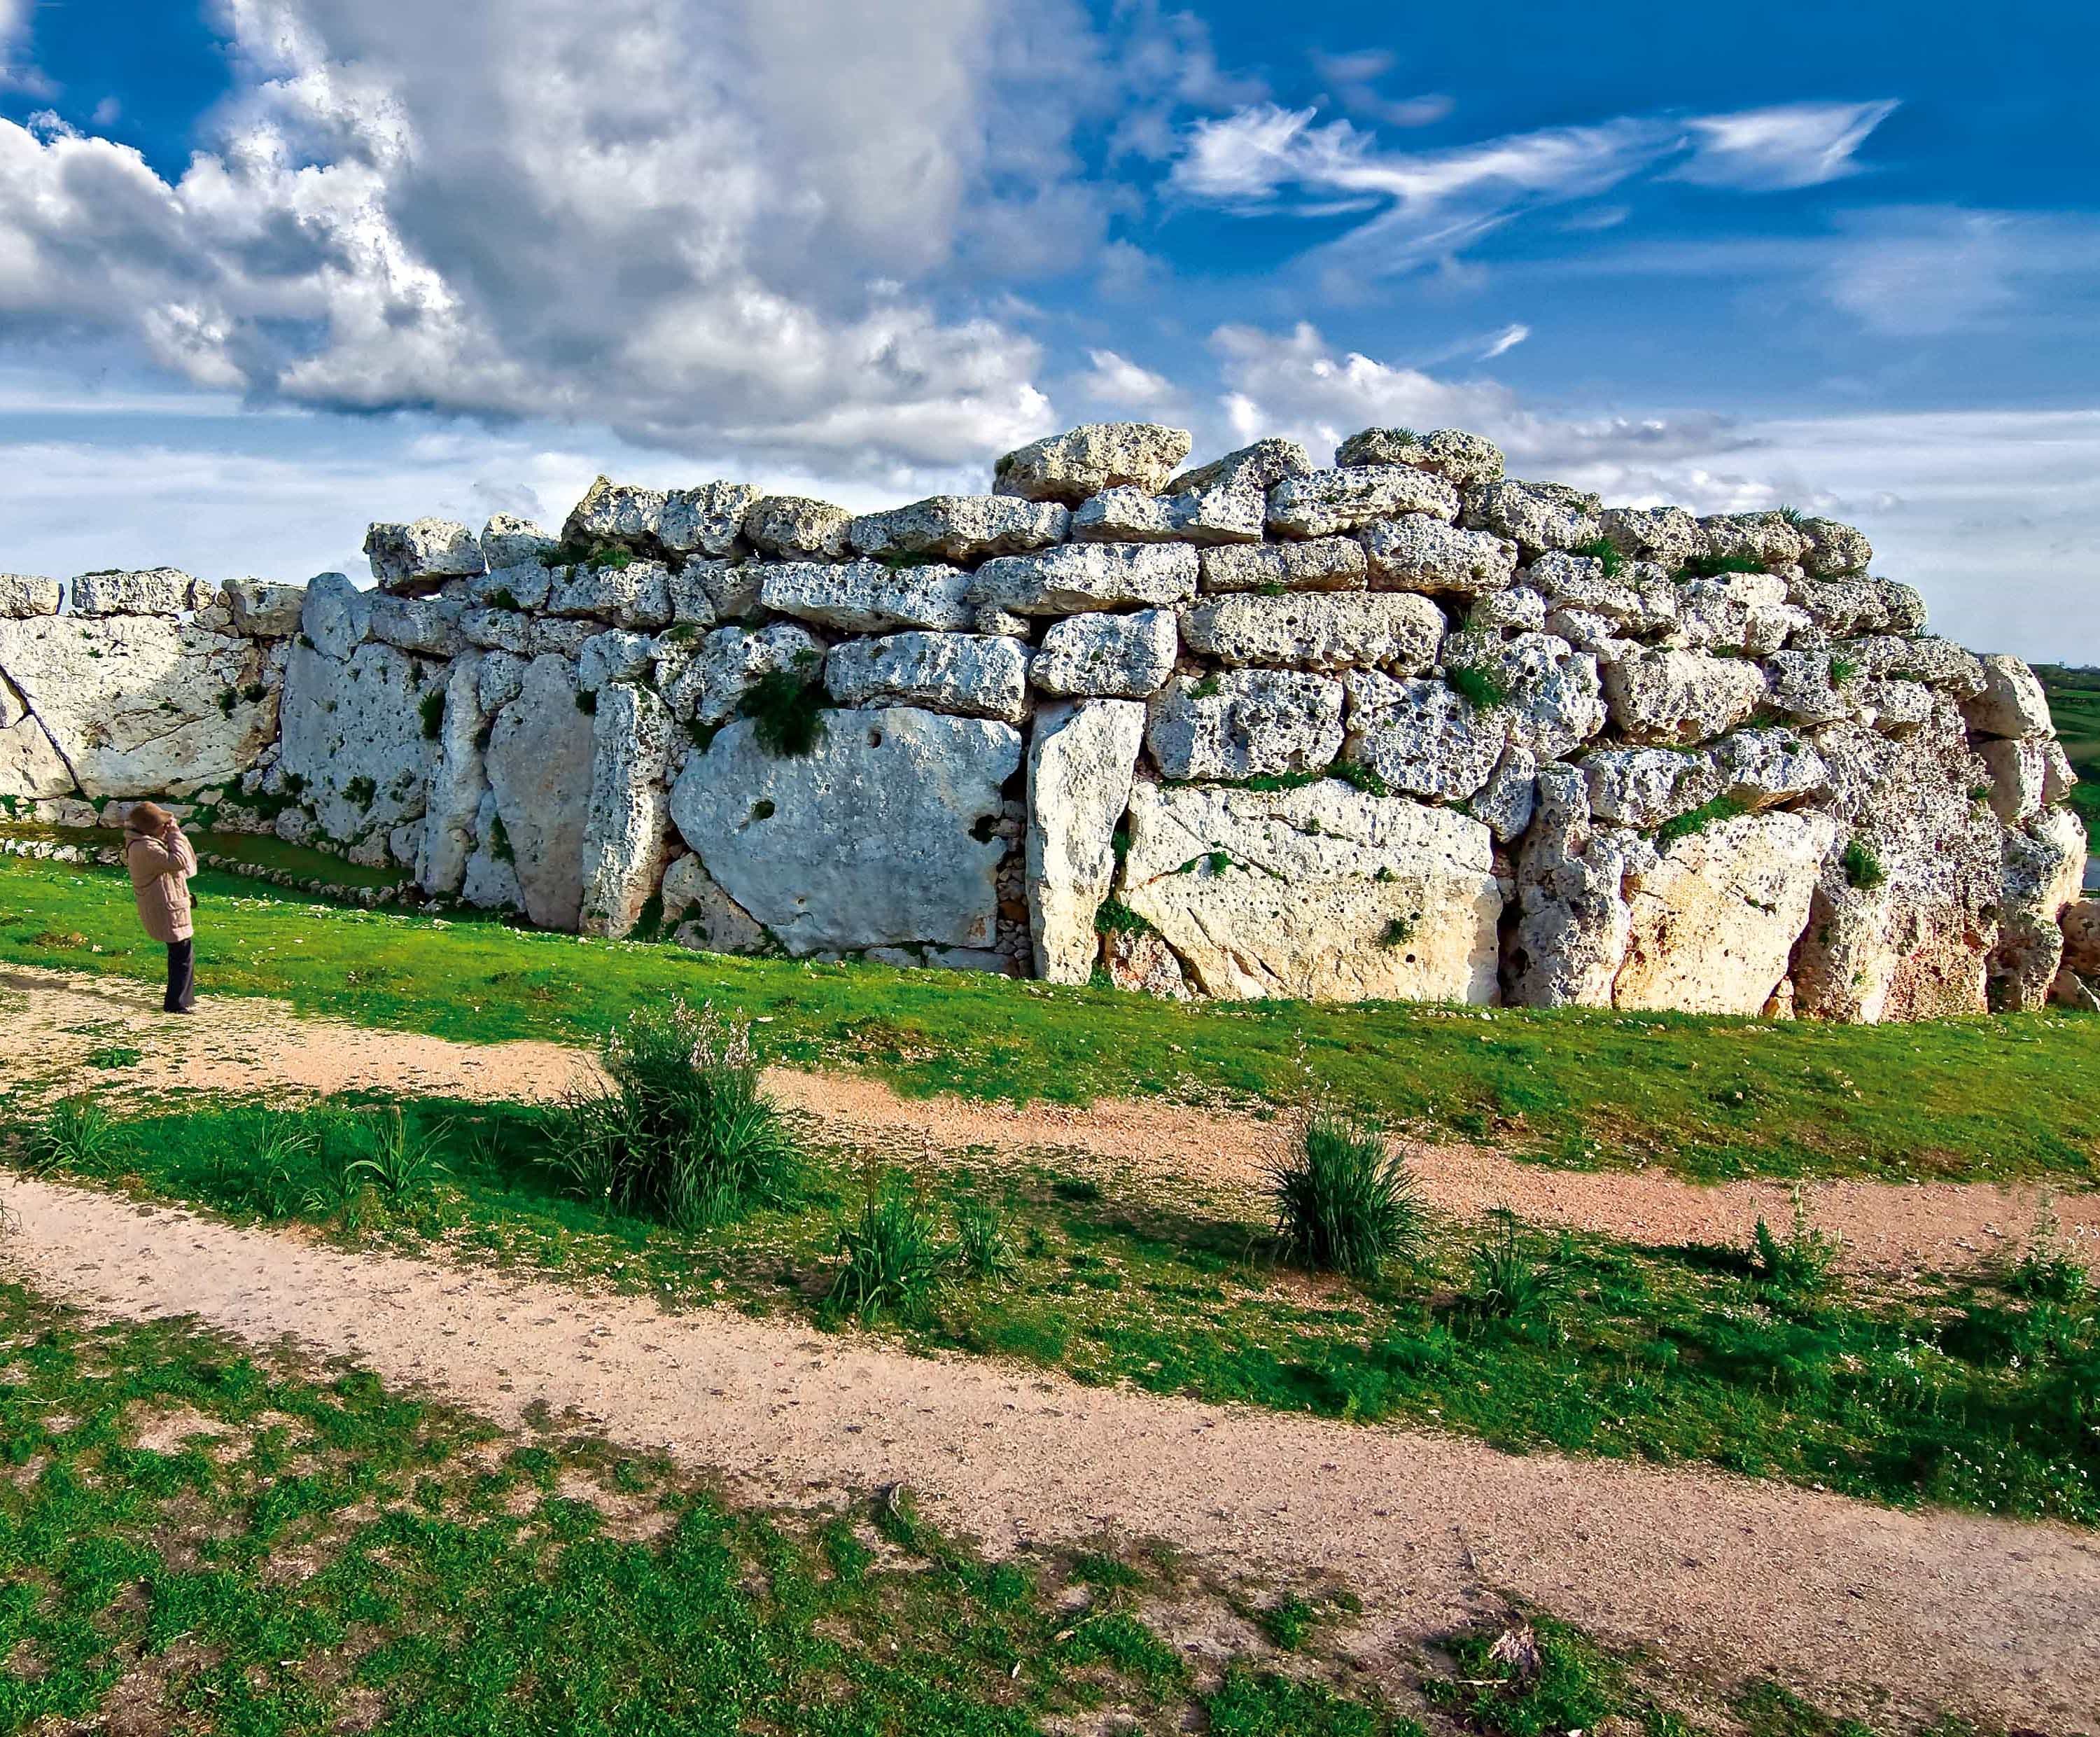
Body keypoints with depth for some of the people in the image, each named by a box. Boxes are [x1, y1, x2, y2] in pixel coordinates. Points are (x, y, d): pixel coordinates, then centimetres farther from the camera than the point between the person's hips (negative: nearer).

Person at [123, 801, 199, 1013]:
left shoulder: (149, 841, 9)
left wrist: (173, 833, 4)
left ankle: (185, 997, 32)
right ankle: (177, 1003, 2)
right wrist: (175, 834, -22)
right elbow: (178, 861, -31)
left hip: (170, 907, 11)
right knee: (183, 955, -4)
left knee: (183, 953, 21)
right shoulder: (145, 848, -24)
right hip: (166, 910, -11)